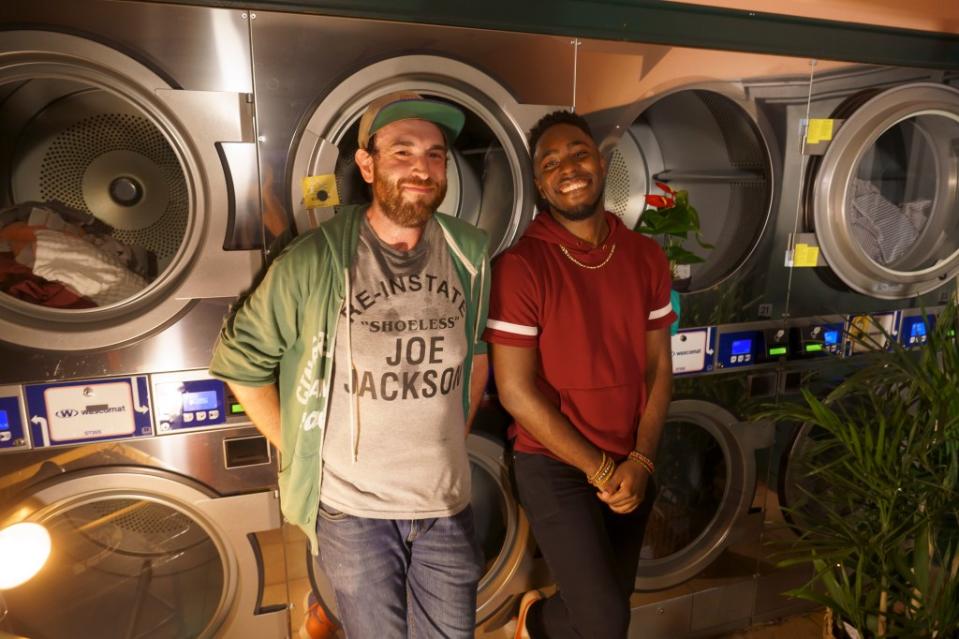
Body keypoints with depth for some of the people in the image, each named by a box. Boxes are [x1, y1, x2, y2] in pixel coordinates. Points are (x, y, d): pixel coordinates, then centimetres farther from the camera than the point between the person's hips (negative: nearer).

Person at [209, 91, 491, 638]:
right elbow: (240, 362, -4)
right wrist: (300, 450, -3)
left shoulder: (471, 254, -4)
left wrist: (455, 439, 7)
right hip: (353, 510, -3)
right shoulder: (314, 262, -14)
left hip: (448, 506, 3)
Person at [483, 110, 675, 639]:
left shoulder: (646, 257, 0)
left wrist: (639, 462, -8)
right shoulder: (520, 265, -17)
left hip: (631, 466, 6)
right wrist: (599, 469, -12)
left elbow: (659, 368, 3)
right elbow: (516, 390, -17)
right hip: (555, 466, -5)